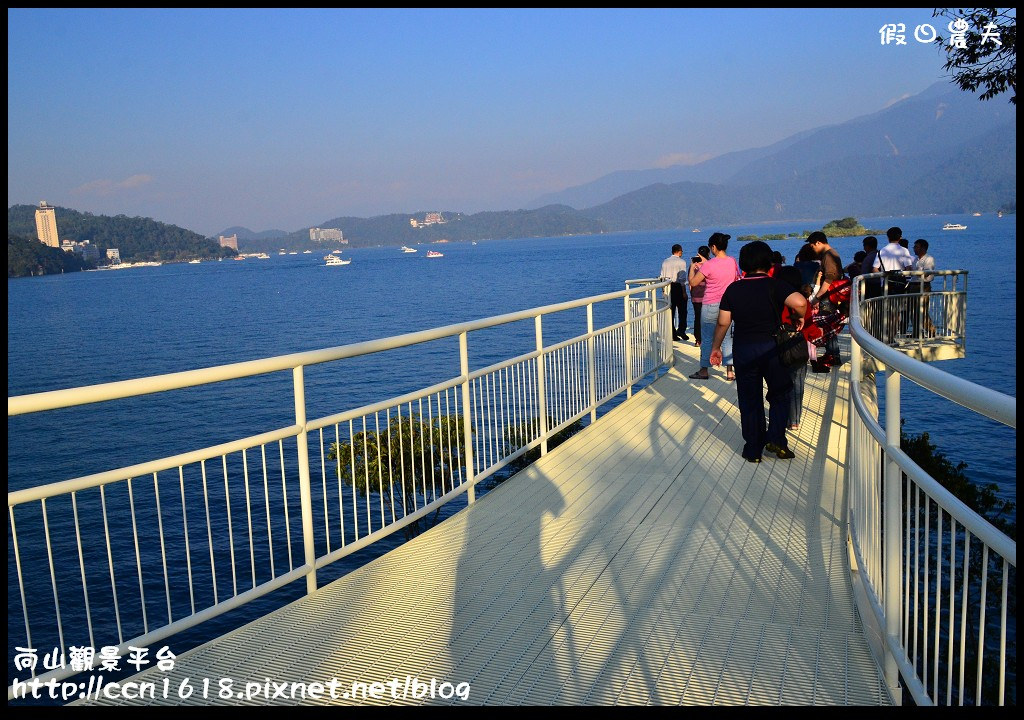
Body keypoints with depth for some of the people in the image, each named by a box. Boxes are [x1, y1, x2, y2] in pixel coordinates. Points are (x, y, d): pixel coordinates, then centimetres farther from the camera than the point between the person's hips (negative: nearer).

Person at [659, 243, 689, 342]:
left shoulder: (665, 262, 9)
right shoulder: (681, 262, -7)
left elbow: (662, 277, 9)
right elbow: (682, 278, -12)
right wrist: (684, 292, -9)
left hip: (668, 287, 5)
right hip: (678, 287, -5)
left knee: (670, 311, 7)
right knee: (682, 311, 5)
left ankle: (672, 334, 8)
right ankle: (681, 330, -6)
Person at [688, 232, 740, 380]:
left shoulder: (709, 265, -17)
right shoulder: (733, 262, 0)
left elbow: (693, 283, -12)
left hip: (710, 306, -5)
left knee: (707, 338, 6)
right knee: (727, 337, 10)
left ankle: (704, 371, 14)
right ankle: (729, 372, 9)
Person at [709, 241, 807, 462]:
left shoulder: (733, 289, 0)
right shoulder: (774, 285, -7)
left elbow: (723, 322, 0)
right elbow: (799, 302, -25)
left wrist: (716, 347, 11)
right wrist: (800, 318, -4)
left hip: (743, 350, 2)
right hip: (772, 347, -2)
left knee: (749, 400, 11)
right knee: (779, 395, 17)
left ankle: (753, 449, 15)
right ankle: (776, 439, 4)